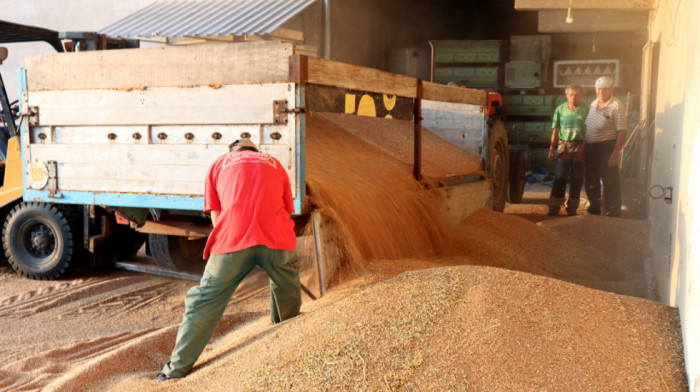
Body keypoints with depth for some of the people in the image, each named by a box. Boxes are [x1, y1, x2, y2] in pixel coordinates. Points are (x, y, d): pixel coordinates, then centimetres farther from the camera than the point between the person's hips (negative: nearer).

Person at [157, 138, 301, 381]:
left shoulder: (220, 163, 26)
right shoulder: (274, 163, 29)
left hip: (233, 241, -1)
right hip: (278, 240, 1)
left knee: (205, 302, 11)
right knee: (289, 304, 23)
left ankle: (176, 369, 16)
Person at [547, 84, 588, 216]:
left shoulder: (586, 110, 3)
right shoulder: (560, 109, 7)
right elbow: (555, 130, 10)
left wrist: (584, 149, -4)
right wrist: (552, 148, 5)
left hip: (580, 147, 0)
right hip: (563, 146, 0)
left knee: (577, 178, 4)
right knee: (559, 176, -2)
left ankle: (572, 207, 13)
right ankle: (554, 206, 3)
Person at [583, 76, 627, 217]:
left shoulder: (616, 106, -11)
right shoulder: (593, 104, 11)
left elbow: (622, 131, -15)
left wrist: (615, 153, -22)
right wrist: (584, 149, 14)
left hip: (606, 147, -7)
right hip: (591, 147, 7)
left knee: (610, 184, -3)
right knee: (591, 182, 15)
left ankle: (613, 214, 6)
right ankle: (594, 209, 31)